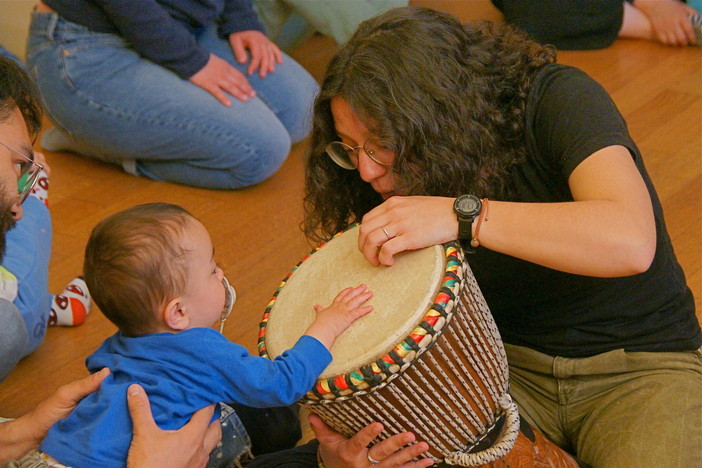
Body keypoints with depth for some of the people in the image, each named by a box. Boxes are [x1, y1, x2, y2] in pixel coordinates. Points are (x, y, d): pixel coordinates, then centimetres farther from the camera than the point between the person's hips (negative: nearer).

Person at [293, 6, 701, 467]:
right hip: (506, 363, 3)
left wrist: (463, 216, -40)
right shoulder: (397, 175, -7)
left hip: (637, 362, -3)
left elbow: (631, 242, -36)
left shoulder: (555, 100, -20)